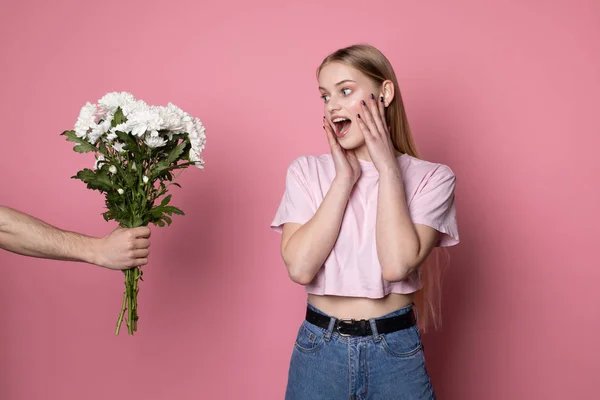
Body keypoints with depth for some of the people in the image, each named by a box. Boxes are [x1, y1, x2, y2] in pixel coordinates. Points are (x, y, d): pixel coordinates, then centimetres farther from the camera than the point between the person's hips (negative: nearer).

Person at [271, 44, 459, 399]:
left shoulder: (431, 178, -5)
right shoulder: (307, 171, -1)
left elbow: (397, 264, -20)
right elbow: (300, 267, -14)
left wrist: (387, 168, -14)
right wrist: (345, 177, -13)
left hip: (395, 352, -1)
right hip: (319, 347, 1)